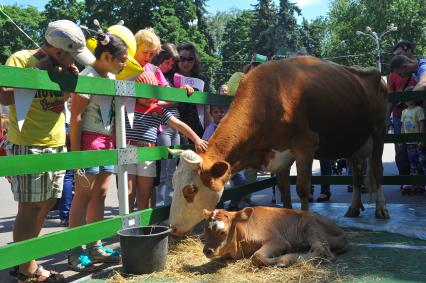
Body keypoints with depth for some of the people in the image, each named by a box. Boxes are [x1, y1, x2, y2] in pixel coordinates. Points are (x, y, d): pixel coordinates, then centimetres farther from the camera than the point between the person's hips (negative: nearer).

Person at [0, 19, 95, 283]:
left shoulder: (58, 65, 12)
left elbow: (67, 97, 17)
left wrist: (71, 75, 0)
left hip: (56, 145, 8)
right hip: (28, 146, -8)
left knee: (46, 204, 12)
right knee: (30, 207, -3)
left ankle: (22, 260, 25)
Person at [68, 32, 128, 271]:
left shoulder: (113, 77, 11)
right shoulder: (87, 77, -14)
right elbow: (75, 117, -16)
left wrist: (116, 143, 12)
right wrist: (75, 151, -18)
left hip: (108, 142, 8)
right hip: (89, 140, -8)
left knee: (100, 194, 11)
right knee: (83, 196, -1)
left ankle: (95, 247, 21)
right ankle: (75, 252, 9)